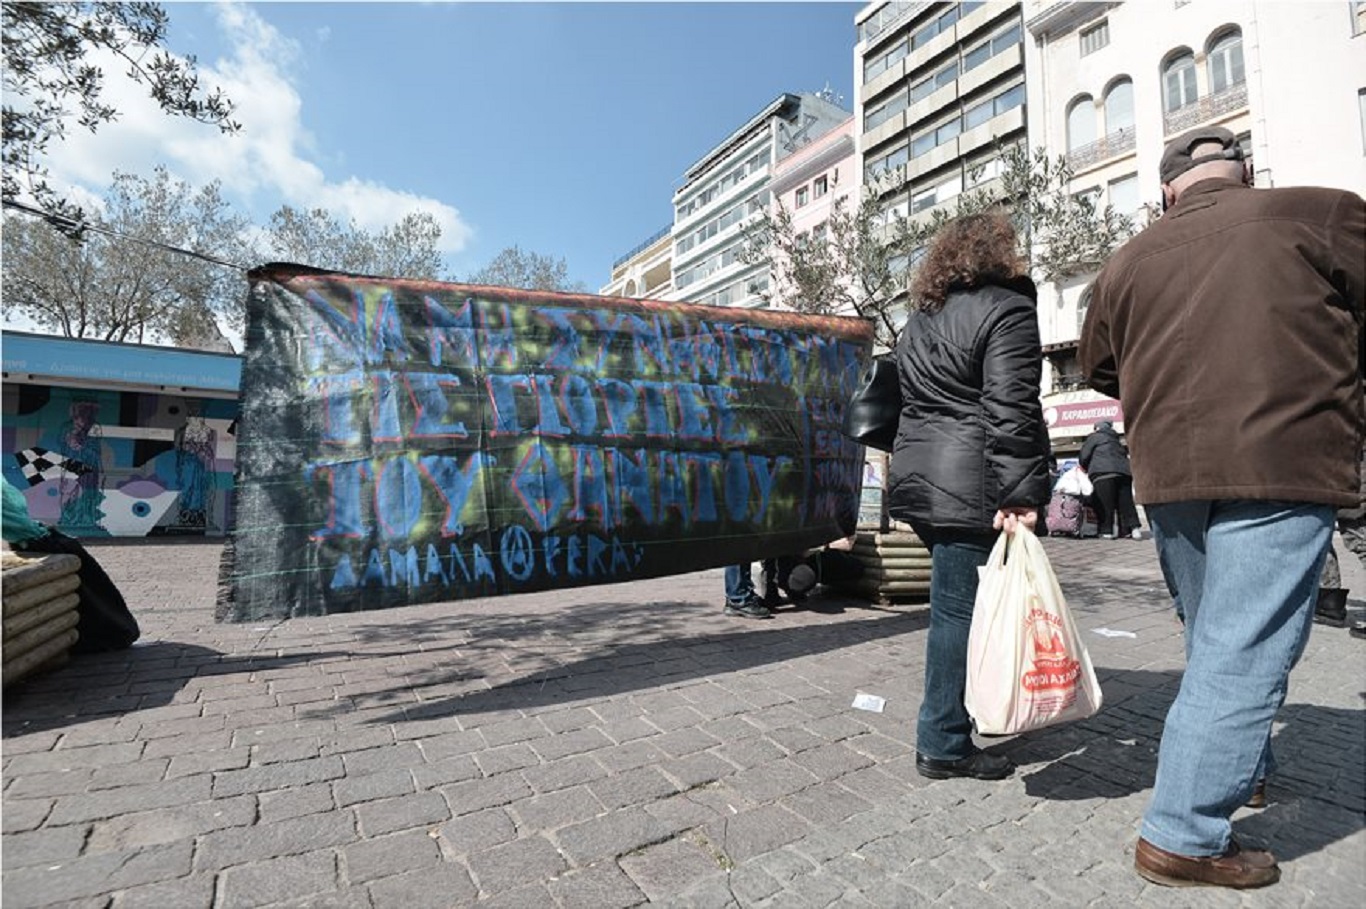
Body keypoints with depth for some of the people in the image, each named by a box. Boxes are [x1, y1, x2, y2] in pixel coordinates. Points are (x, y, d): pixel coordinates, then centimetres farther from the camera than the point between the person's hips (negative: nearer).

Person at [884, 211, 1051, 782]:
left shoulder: (919, 317, 21)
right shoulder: (1006, 308, -5)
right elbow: (1011, 409, -16)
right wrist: (1020, 494, -18)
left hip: (918, 478, 9)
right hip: (969, 487, -9)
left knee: (952, 602, 19)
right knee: (959, 609, -1)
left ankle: (946, 729, 31)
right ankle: (943, 745, 10)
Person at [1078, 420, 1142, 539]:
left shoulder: (1094, 437, 11)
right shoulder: (1117, 441, 31)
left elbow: (1083, 456, 5)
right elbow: (1125, 454, 29)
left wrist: (1087, 468, 23)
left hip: (1103, 472, -6)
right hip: (1124, 472, 6)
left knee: (1105, 505, -4)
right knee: (1125, 503, 8)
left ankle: (1106, 531, -4)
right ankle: (1134, 528, 0)